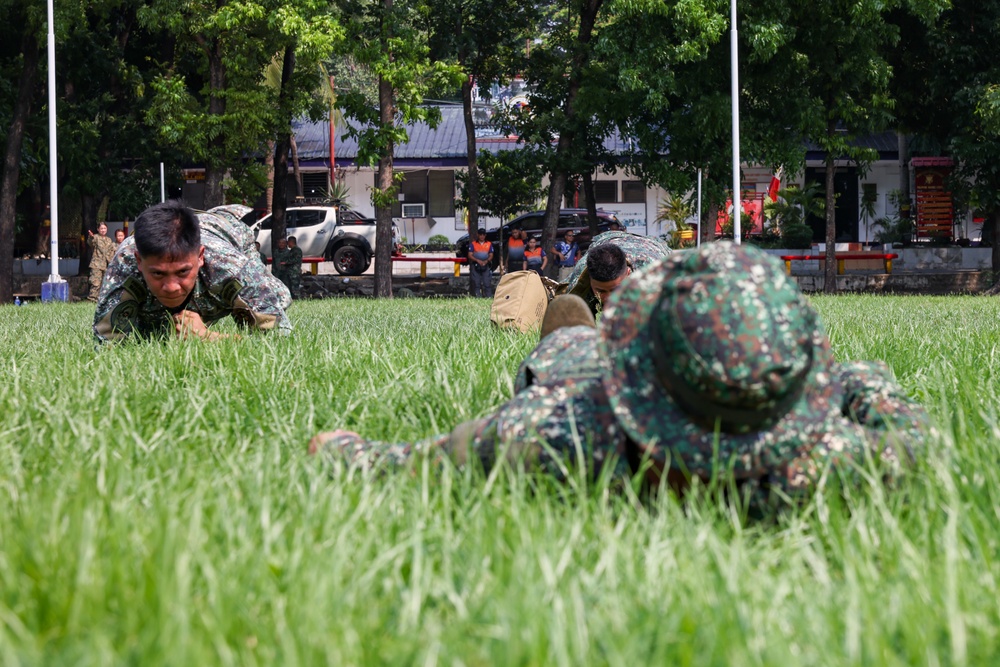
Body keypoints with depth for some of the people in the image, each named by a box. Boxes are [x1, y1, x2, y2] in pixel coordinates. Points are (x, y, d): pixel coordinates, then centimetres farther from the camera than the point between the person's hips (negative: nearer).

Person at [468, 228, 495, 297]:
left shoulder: (489, 244, 11)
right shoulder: (473, 244, 7)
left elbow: (491, 255, 10)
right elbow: (470, 255, 1)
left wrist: (486, 261, -10)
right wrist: (478, 260, -15)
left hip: (486, 266, 0)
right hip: (475, 265, 0)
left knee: (487, 283, -7)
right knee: (476, 283, -2)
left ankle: (489, 297, -7)